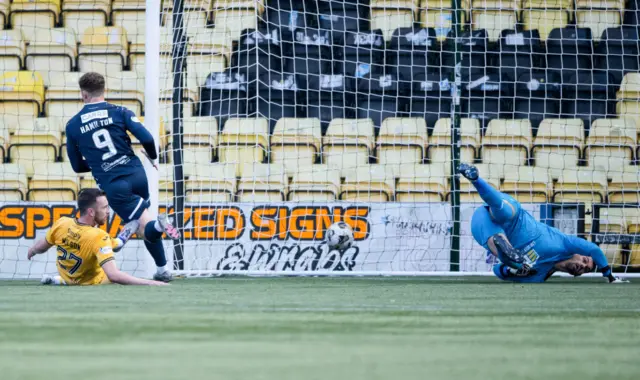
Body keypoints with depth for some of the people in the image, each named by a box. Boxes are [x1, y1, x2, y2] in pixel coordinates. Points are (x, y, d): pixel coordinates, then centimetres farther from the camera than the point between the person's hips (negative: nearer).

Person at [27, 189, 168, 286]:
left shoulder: (61, 223, -23)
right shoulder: (99, 238, -38)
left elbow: (40, 247, -2)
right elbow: (113, 275, -47)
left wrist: (31, 251, 23)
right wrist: (151, 283, -48)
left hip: (65, 274, 5)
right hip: (91, 283, -5)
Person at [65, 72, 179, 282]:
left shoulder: (73, 126, 7)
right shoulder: (120, 112, 4)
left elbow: (77, 166, 13)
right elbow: (147, 138, -7)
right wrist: (152, 157, 14)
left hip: (111, 184, -1)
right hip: (136, 174, 1)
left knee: (147, 230, -1)